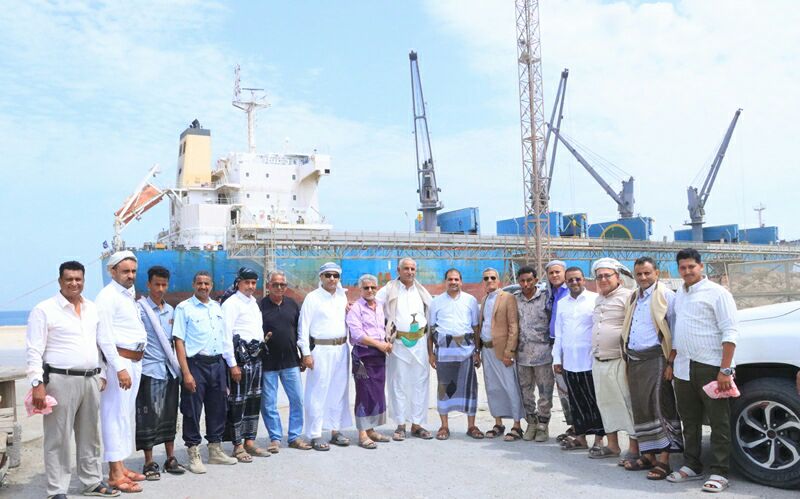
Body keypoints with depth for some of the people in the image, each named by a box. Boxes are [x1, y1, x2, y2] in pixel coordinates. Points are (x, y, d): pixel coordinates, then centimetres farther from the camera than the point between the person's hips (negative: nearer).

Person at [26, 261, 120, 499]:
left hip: (90, 380, 6)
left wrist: (120, 368, 11)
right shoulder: (44, 310, -6)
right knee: (58, 438, 0)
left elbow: (106, 341, 16)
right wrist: (37, 384, -16)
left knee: (90, 436, 15)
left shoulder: (92, 309, 12)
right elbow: (34, 351, -9)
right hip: (61, 381, -6)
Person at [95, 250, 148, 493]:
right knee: (116, 414, -5)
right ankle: (115, 474, 1)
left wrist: (135, 363, 12)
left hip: (134, 361, 9)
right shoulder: (108, 296, -11)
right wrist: (119, 368, -21)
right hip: (118, 361, -9)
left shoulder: (130, 295, 16)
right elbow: (105, 337, -17)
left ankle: (121, 466, 24)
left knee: (127, 414, 14)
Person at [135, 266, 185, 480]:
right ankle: (149, 463, 9)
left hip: (170, 369, 6)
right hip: (150, 369, -6)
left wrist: (177, 366, 14)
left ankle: (170, 458, 20)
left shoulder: (170, 310, 14)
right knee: (149, 417, 0)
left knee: (169, 415, 11)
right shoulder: (140, 308, -5)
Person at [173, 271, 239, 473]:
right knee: (192, 410, 1)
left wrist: (233, 364, 13)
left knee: (218, 408, 12)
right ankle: (194, 455, 14)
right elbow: (179, 341, -9)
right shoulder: (184, 308, -4)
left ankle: (215, 450, 26)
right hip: (196, 364, -6)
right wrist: (186, 373, -15)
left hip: (217, 363, 6)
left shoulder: (217, 308, 14)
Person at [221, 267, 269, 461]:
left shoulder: (254, 302, 17)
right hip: (240, 357, -8)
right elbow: (227, 334, -14)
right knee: (237, 401, -3)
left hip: (256, 355, 9)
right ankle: (238, 446, 6)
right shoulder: (231, 303, -8)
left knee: (254, 399, 12)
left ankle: (250, 442, 22)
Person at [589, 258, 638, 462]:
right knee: (605, 403, 14)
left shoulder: (627, 296, -9)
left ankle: (634, 448, 5)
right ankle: (612, 446, 25)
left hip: (619, 362, -8)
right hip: (598, 362, 8)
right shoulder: (598, 300, 17)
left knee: (627, 404, -3)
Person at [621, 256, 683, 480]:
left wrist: (671, 363, -15)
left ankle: (663, 460, -3)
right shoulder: (632, 298, 17)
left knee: (659, 408, -7)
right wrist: (627, 359, 14)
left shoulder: (666, 296, -6)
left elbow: (675, 333, -9)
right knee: (640, 409, 10)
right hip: (634, 360, 7)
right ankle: (648, 455, 19)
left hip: (655, 358, -7)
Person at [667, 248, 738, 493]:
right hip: (684, 367, 7)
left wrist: (725, 370, -18)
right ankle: (692, 466, 25)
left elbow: (730, 333, -12)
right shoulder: (680, 294, 14)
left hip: (710, 367, -7)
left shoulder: (717, 293, -7)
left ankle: (719, 473, 7)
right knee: (689, 421, 14)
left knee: (719, 422, 0)